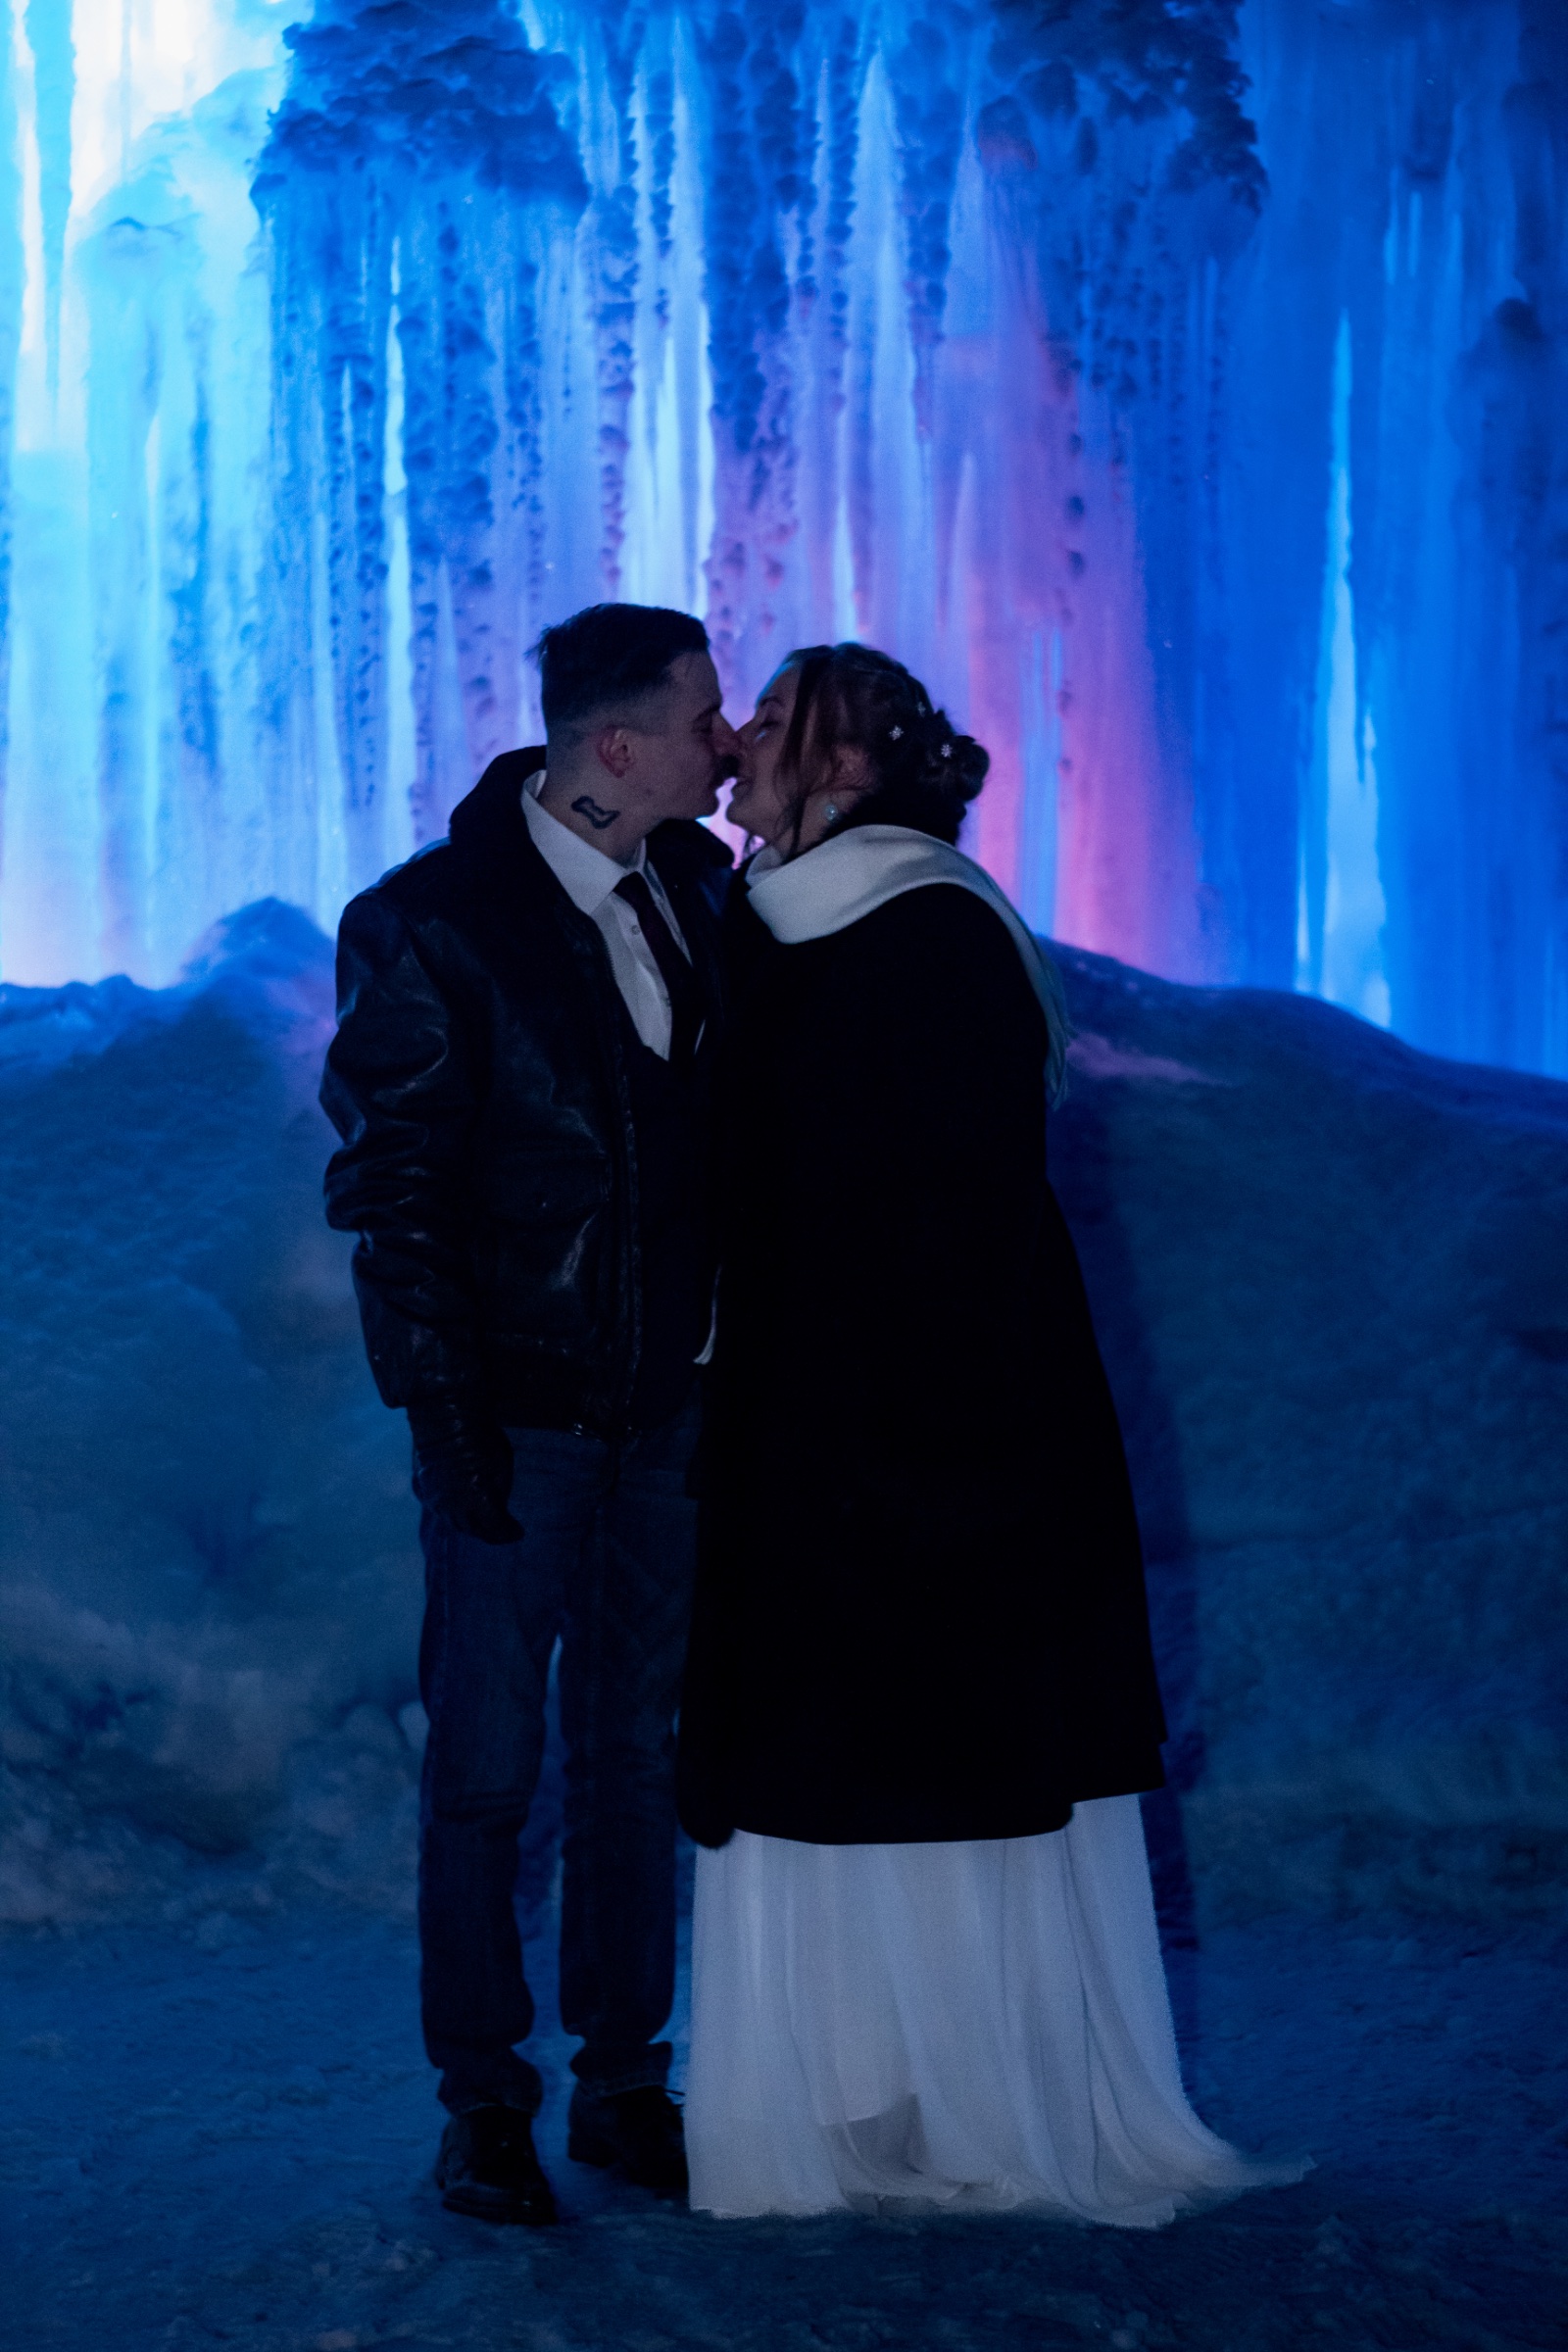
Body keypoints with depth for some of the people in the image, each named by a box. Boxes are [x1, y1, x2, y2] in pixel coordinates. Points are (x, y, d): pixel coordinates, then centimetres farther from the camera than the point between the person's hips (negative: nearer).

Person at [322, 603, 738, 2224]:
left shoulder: (699, 890, 5)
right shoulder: (428, 925, -10)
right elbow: (390, 1185, -10)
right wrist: (444, 1405, -13)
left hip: (666, 1402, 5)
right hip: (516, 1412, -5)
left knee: (638, 1752, 11)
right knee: (486, 1767, 2)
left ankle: (622, 2079, 22)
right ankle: (483, 2105, 14)